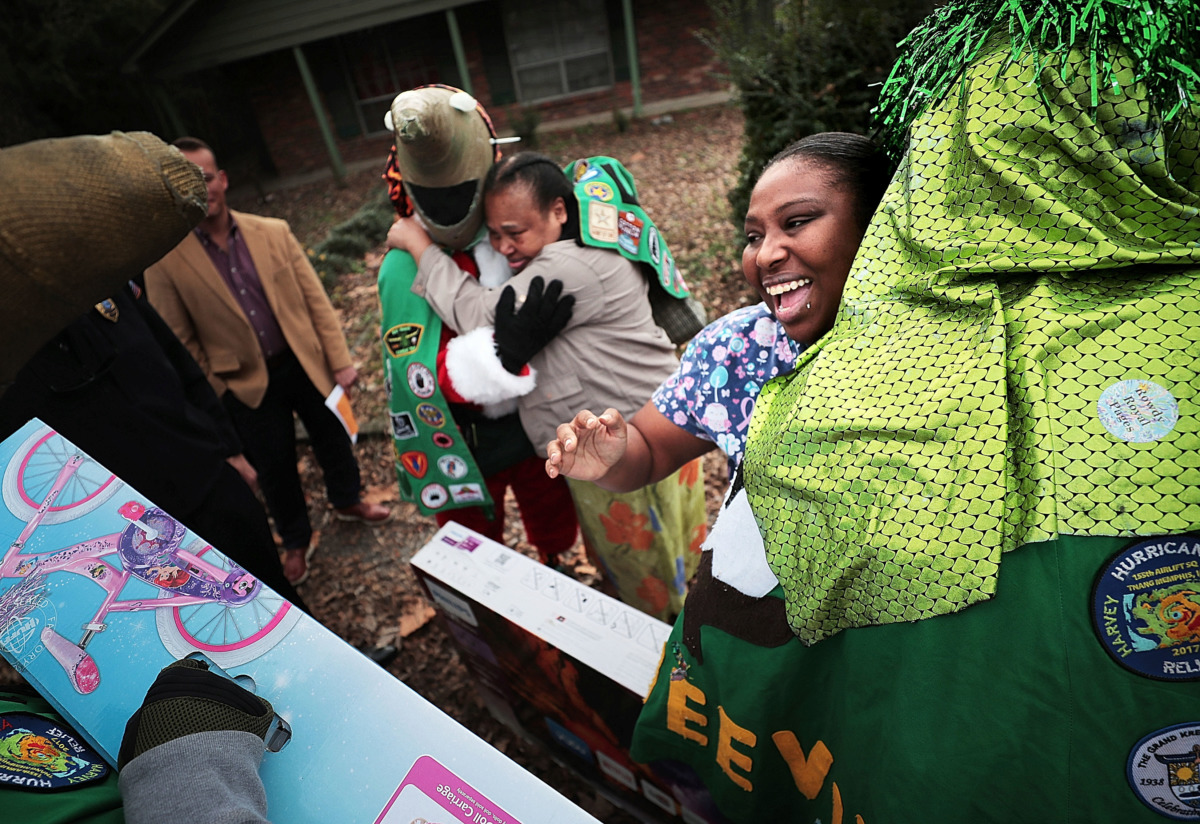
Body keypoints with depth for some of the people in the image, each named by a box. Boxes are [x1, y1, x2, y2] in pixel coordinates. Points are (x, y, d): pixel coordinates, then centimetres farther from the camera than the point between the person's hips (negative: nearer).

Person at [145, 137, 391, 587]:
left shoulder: (274, 232, -4)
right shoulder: (165, 261, -9)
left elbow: (316, 300, -2)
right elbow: (181, 342, -3)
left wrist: (340, 360, -4)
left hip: (307, 364, 2)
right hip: (246, 385, -1)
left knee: (333, 439, 19)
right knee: (275, 467, 13)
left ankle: (348, 501, 49)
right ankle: (296, 542, 38)